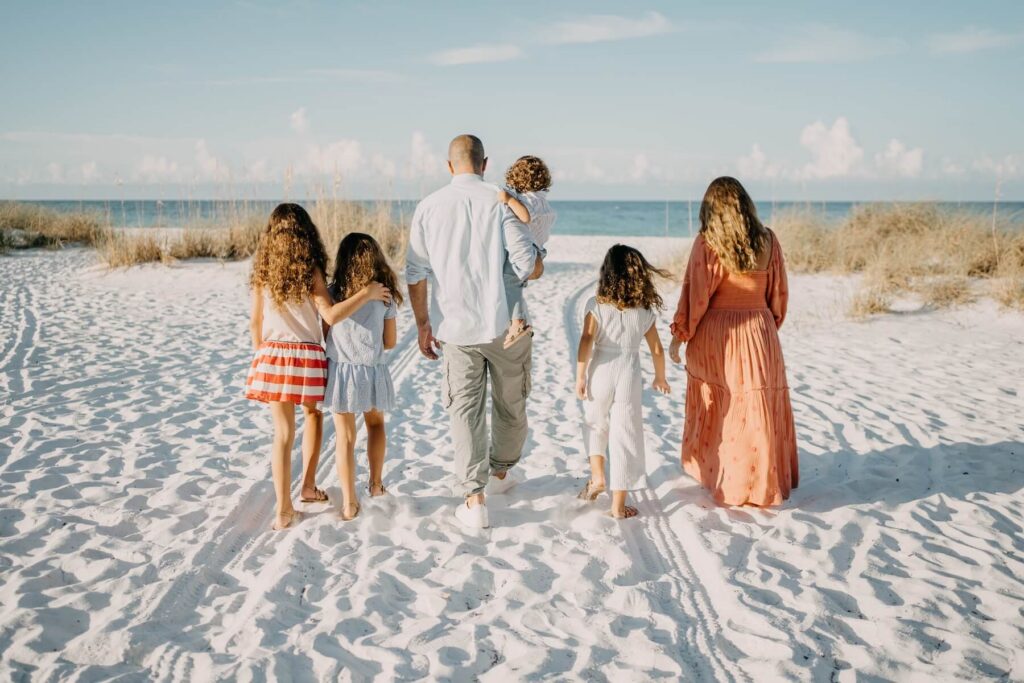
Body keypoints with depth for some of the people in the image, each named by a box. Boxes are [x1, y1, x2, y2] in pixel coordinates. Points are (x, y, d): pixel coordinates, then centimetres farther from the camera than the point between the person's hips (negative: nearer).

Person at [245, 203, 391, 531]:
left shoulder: (262, 273, 1)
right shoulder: (310, 271, -8)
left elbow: (255, 323, 6)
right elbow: (331, 315, -19)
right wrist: (367, 293, -12)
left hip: (271, 355, 2)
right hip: (307, 356, -2)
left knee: (283, 432, 5)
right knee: (313, 413, 25)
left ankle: (284, 509, 5)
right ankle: (308, 487, 26)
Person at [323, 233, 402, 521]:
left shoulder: (332, 292, -3)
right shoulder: (384, 295, -2)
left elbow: (326, 332, 1)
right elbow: (390, 341, 2)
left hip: (339, 370, -1)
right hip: (372, 371, 1)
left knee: (345, 436, 5)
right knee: (375, 424, 25)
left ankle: (349, 502, 5)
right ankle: (376, 483, 31)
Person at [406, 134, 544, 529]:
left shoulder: (428, 207, 0)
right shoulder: (501, 202, -8)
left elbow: (416, 273, 1)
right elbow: (530, 267, -13)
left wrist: (423, 324, 11)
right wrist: (538, 261, 11)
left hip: (456, 328, 1)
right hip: (506, 324, -1)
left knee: (465, 411, 8)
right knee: (510, 405, 20)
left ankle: (474, 499, 1)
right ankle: (500, 472, 39)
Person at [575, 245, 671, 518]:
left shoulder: (596, 305, -6)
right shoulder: (646, 310, 1)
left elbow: (586, 341, -13)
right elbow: (657, 349, 7)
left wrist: (580, 376, -7)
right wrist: (660, 377, 22)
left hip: (599, 373, 0)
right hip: (628, 375, 0)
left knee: (595, 425, 26)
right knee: (625, 437, 6)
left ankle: (597, 476, 13)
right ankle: (618, 504, 10)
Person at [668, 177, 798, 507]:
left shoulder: (707, 243, -10)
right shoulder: (768, 240, 0)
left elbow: (695, 295, -9)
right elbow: (779, 292, 7)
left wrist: (679, 336, 1)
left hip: (716, 336, -2)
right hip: (759, 332, 3)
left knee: (717, 411, 11)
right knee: (757, 410, 10)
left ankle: (712, 473, 24)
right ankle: (759, 483, 18)